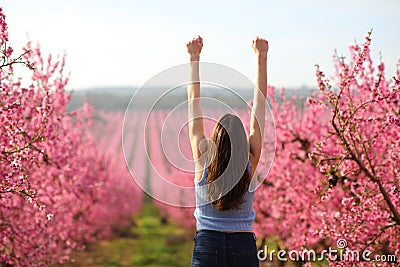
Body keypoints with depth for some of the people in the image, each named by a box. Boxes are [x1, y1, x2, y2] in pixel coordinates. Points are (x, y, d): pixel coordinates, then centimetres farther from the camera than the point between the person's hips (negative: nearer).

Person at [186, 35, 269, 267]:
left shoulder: (203, 162, -8)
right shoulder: (250, 165, -8)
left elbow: (194, 101, -1)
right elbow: (260, 104, -2)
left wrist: (194, 58, 6)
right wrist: (261, 58, 3)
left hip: (207, 246, 0)